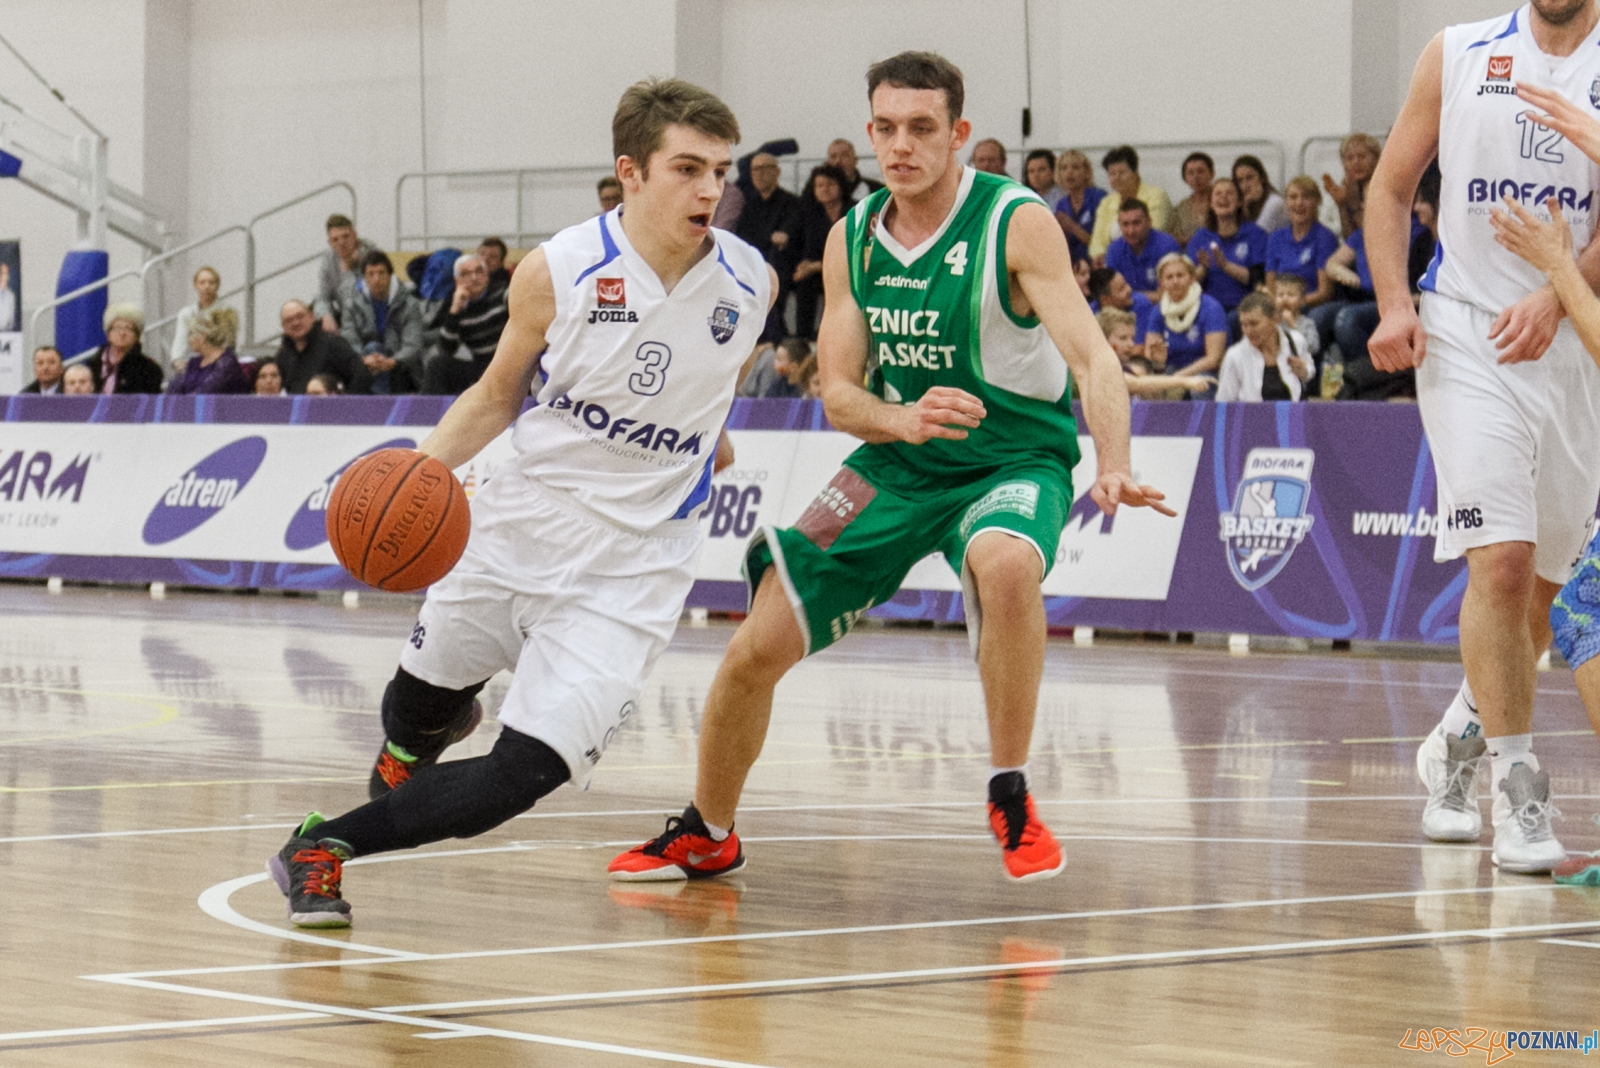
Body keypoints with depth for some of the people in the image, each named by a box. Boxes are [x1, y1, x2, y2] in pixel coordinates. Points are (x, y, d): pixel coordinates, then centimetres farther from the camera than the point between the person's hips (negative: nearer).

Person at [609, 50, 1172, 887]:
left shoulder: (1017, 224, -17)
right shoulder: (852, 238, -1)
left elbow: (1092, 356, -26)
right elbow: (837, 394, -2)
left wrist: (1113, 467, -45)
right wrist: (902, 420, -26)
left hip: (1013, 461, -4)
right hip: (898, 464, 5)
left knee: (1004, 563, -40)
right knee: (759, 645, -3)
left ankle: (1011, 800, -21)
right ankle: (705, 836, 22)